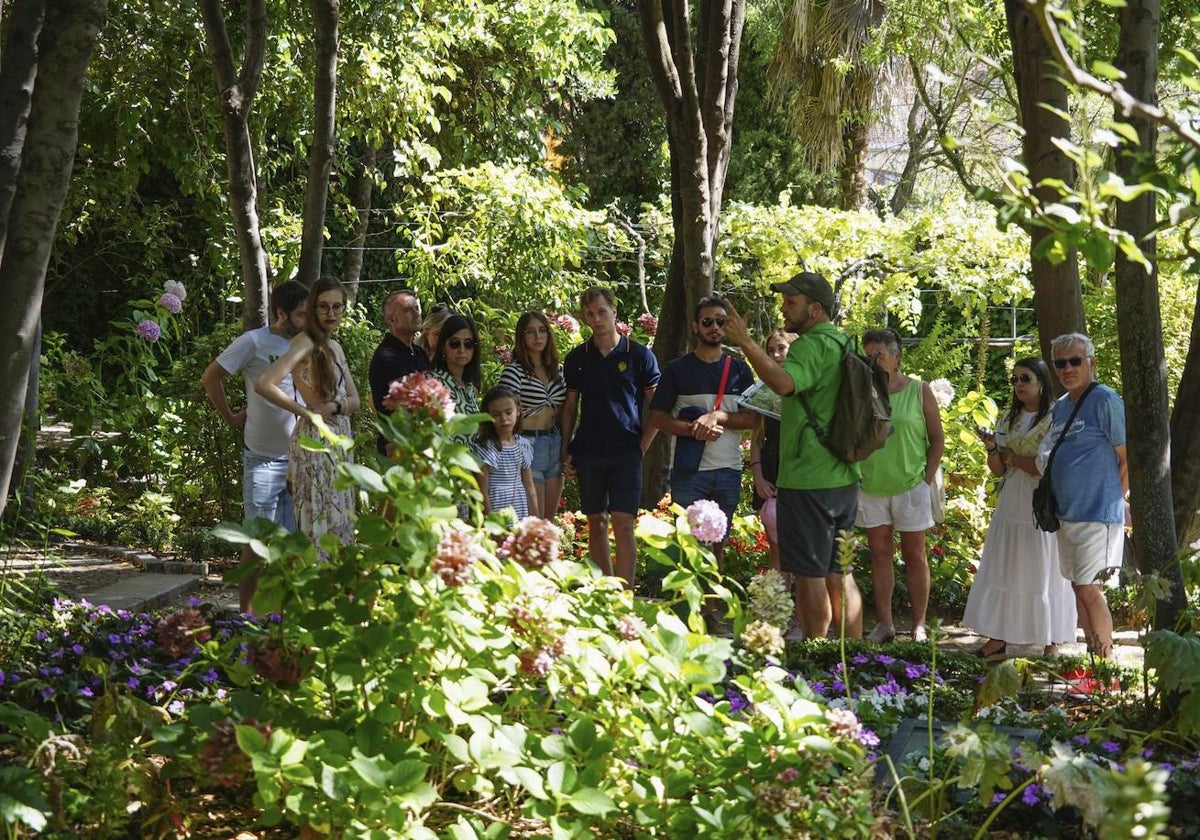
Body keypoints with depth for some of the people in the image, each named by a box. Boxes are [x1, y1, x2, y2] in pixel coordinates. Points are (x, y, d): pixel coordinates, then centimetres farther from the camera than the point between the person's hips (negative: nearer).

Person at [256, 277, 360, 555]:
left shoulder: (335, 347, 14)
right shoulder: (305, 342, -11)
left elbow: (354, 399, 12)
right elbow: (264, 384, -24)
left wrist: (334, 406, -10)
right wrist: (305, 411, -16)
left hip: (340, 442, 8)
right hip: (314, 441, -8)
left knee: (340, 522, 10)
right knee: (319, 523, -6)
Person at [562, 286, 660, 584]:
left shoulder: (639, 356, 0)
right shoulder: (577, 359, 8)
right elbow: (570, 408, 13)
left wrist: (642, 448, -6)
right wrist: (566, 452, 6)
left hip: (626, 453, -3)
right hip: (588, 453, 3)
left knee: (623, 526, -10)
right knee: (596, 523, 8)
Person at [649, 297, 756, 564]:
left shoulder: (739, 370, 10)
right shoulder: (678, 369, 4)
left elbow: (752, 419, 4)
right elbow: (657, 418, -1)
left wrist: (718, 416, -14)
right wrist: (694, 429, -16)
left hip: (729, 471, 2)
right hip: (689, 470, -2)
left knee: (718, 542, 10)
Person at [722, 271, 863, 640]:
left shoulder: (812, 345, -15)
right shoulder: (844, 344, 15)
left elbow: (784, 382, -35)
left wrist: (745, 341, -34)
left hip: (808, 480, -9)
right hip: (844, 479, 9)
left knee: (809, 575, -3)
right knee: (840, 574, 14)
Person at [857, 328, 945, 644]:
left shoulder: (919, 392, -1)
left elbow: (937, 439, 2)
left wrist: (928, 478, -5)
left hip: (910, 485, -3)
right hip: (871, 485, 3)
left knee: (914, 556, 5)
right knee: (879, 554, 7)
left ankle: (919, 625, 9)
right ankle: (884, 624, 13)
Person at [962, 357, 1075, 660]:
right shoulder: (1008, 419, 12)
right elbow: (998, 469, 11)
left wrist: (1014, 458, -7)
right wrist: (991, 448, -9)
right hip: (1011, 506, 6)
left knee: (1045, 574, -2)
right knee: (1002, 572, 4)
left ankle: (1051, 645, 3)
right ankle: (997, 641, 7)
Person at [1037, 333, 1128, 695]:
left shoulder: (1105, 401, -11)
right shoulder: (1059, 407, 13)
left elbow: (1129, 459, -10)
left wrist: (1111, 500, -6)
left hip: (1097, 513, -8)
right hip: (1067, 513, 8)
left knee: (1090, 589, -9)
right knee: (1078, 589, 12)